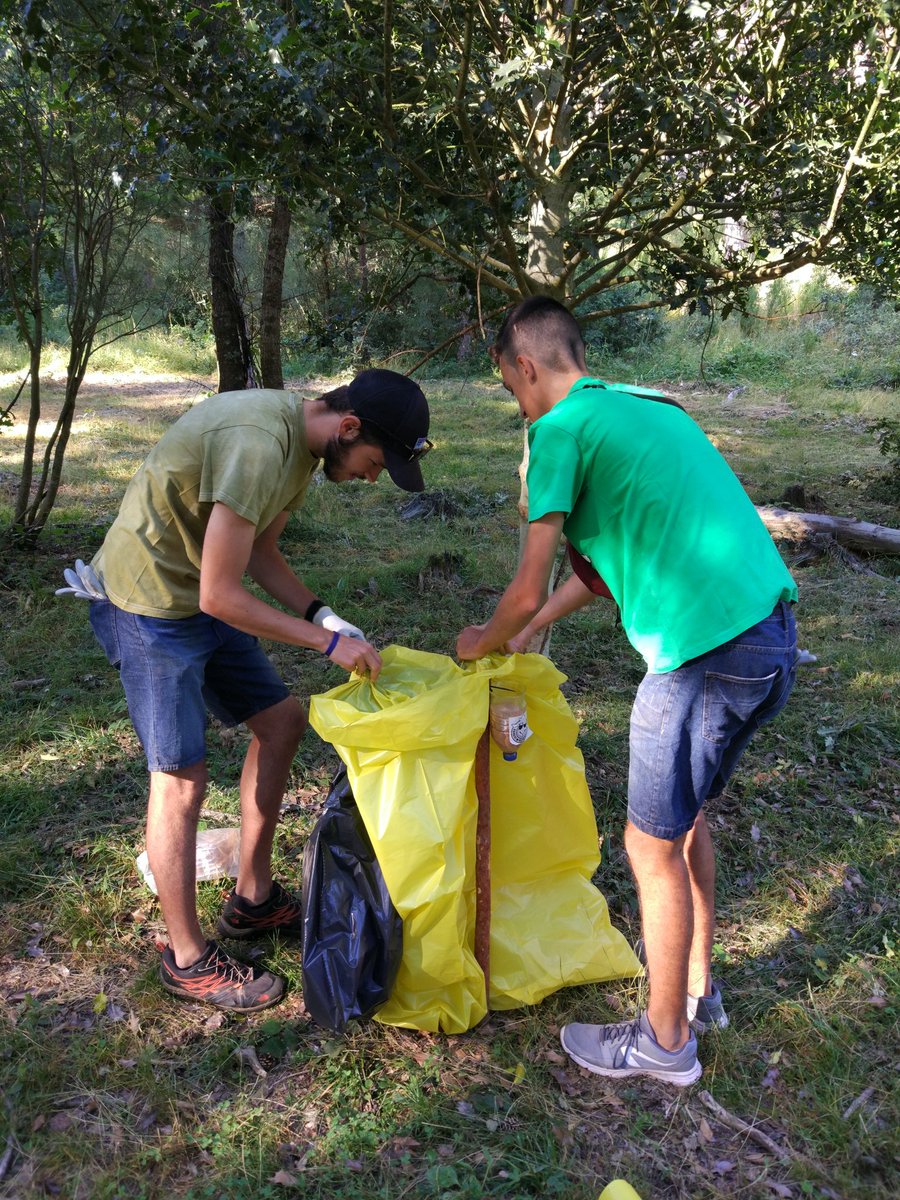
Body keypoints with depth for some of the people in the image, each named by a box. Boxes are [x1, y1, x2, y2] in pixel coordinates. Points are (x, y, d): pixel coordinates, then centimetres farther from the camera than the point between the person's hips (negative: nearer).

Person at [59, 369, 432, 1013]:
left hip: (206, 595, 10)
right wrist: (327, 641, -20)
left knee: (281, 720, 13)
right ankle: (190, 960, 16)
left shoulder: (302, 438, 0)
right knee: (181, 780, -3)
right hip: (148, 605, -10)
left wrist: (323, 615, -5)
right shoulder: (256, 446, -31)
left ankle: (253, 899, 28)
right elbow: (221, 596, -28)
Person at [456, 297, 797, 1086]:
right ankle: (698, 989, 42)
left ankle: (665, 1041, 27)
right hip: (772, 633, 9)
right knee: (688, 815, 25)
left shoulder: (564, 429, -7)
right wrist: (530, 630, 31)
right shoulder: (650, 406, 19)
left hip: (708, 654, -9)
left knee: (654, 845, 8)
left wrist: (483, 643, 14)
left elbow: (527, 590, -8)